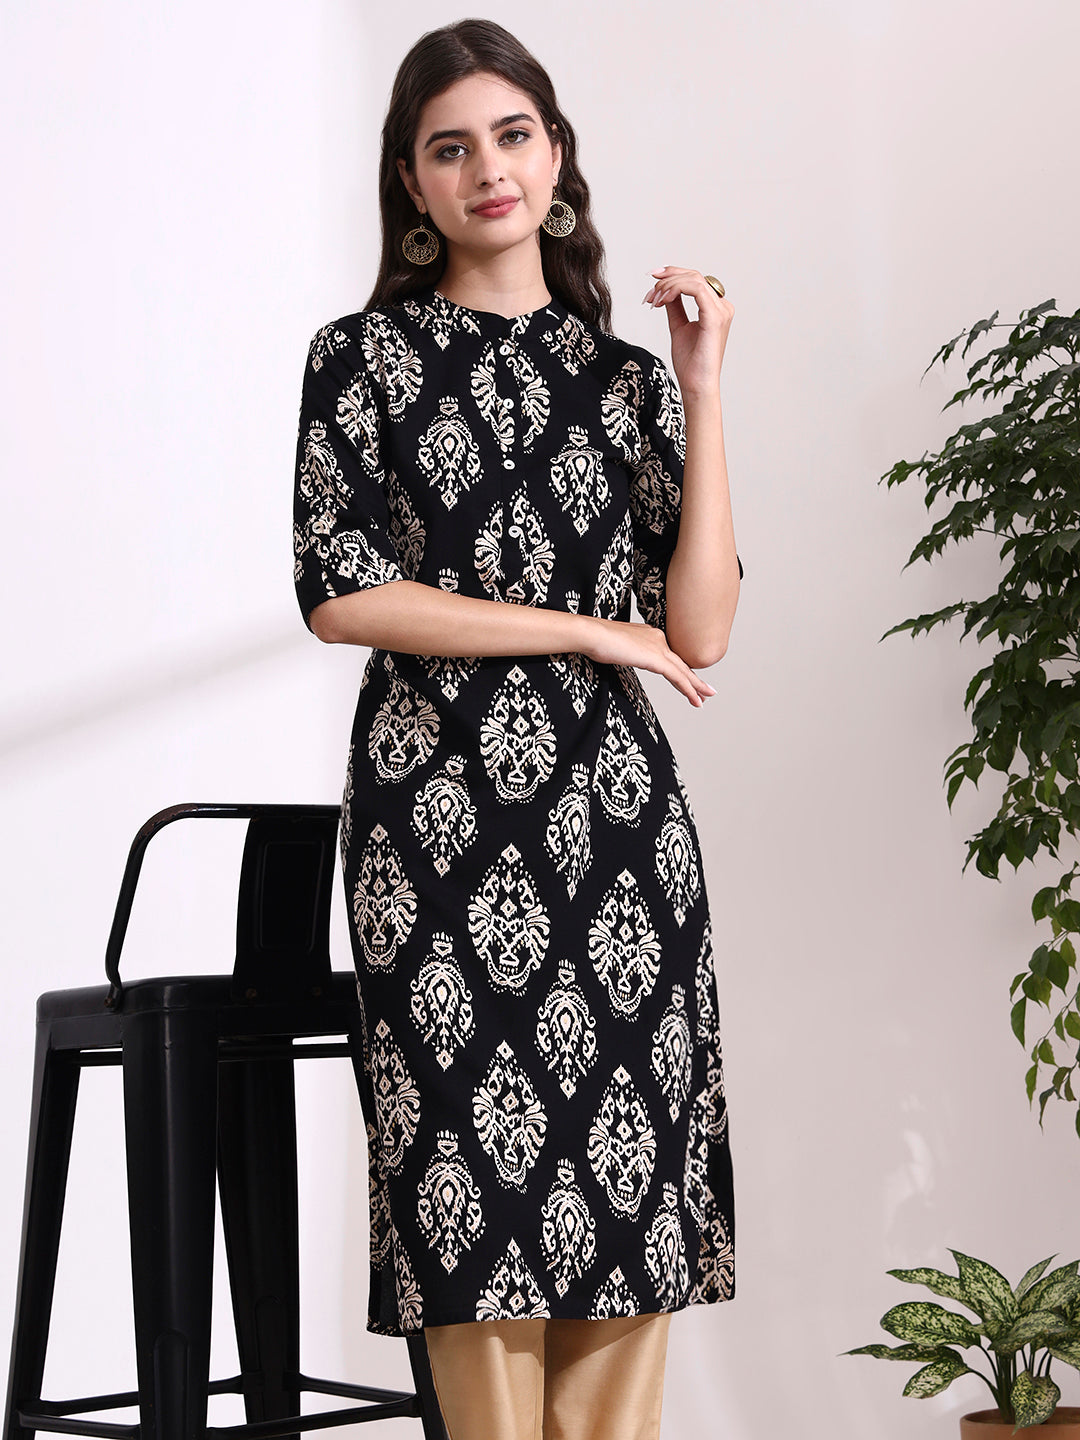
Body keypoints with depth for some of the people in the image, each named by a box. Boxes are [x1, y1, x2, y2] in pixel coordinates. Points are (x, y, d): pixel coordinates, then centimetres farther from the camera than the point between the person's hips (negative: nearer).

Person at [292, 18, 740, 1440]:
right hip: (443, 809, -2)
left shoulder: (626, 375, 12)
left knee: (630, 1172, 2)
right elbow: (342, 594, -7)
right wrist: (587, 629, -5)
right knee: (480, 1164, -2)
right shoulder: (365, 357, 5)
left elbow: (699, 629, 1)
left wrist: (700, 391, -3)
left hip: (615, 804, 3)